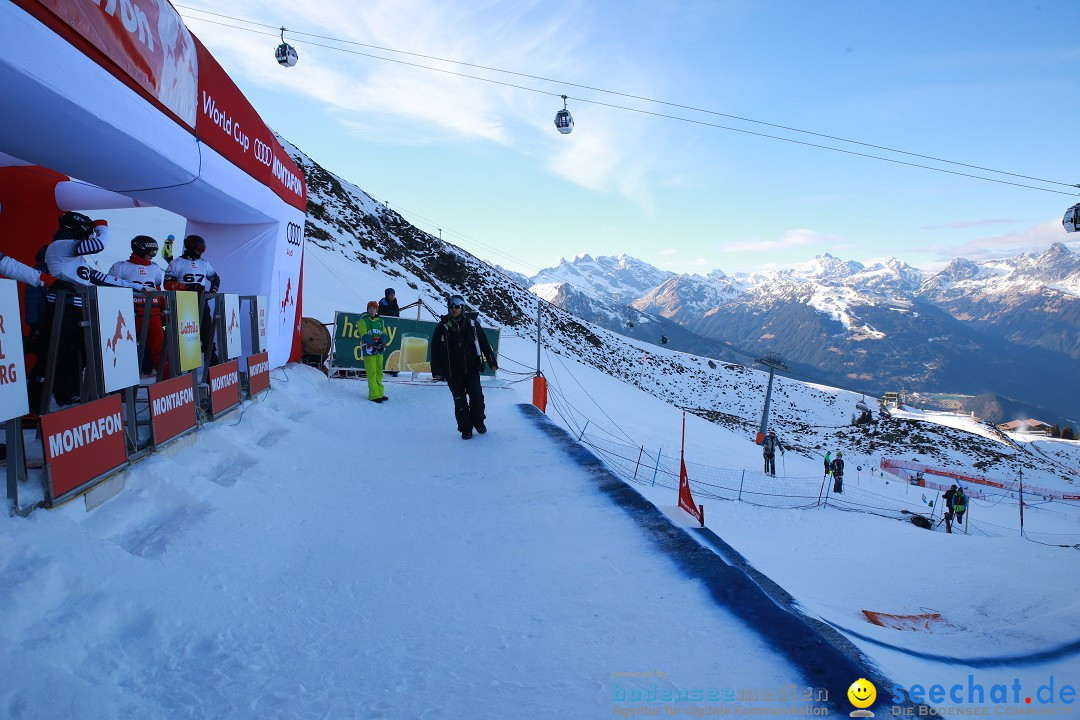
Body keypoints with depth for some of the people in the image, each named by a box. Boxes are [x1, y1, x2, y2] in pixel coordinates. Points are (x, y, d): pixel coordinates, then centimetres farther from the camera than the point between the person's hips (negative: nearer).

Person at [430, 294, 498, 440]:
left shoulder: (472, 324, 2)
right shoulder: (442, 327, -1)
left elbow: (484, 344, 8)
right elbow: (435, 350, -1)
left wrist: (492, 362, 7)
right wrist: (436, 371, -5)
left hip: (472, 369, 1)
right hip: (453, 372, -1)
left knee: (477, 397, -1)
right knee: (460, 401, 4)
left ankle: (478, 421, 23)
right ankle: (465, 428, 16)